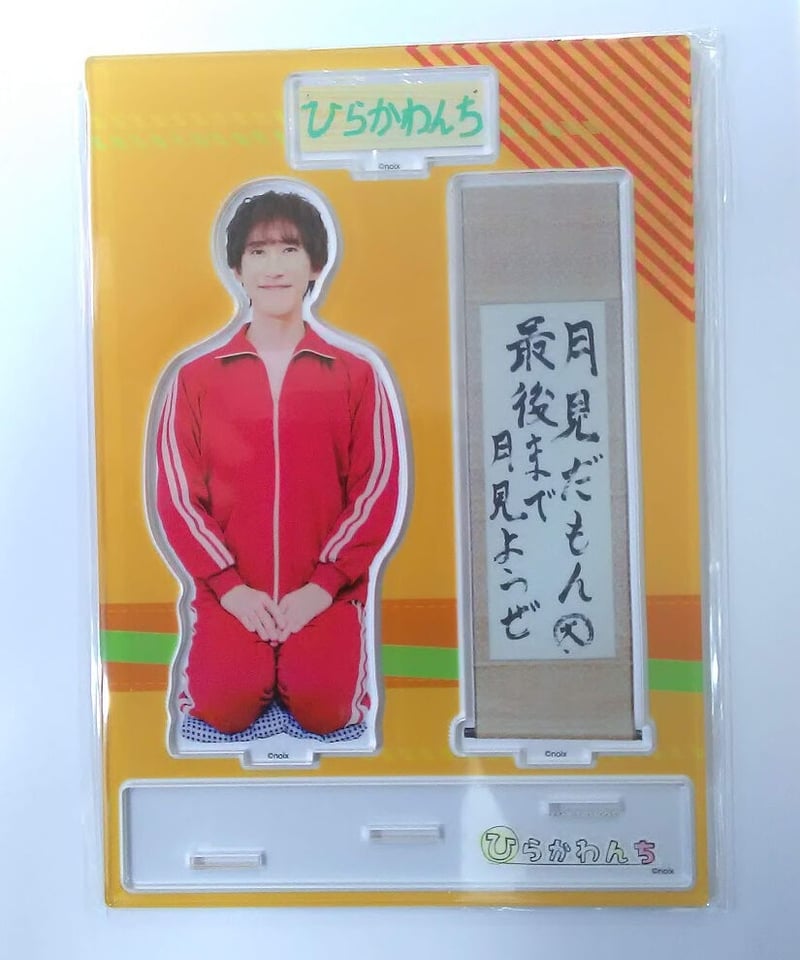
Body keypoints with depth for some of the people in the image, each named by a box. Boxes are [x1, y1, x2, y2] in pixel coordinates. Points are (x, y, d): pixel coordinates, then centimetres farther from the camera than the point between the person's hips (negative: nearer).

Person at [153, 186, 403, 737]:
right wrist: (229, 586, -10)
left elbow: (378, 489, -2)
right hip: (232, 592, 1)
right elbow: (177, 495, 1)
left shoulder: (356, 375, 4)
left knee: (322, 711, -18)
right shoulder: (196, 378, 5)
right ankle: (235, 656, 16)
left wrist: (323, 584, -12)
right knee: (225, 710, -18)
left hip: (324, 591, 0)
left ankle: (342, 648, 16)